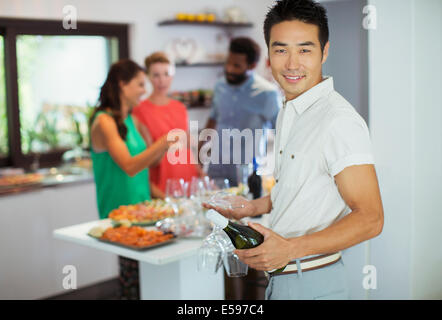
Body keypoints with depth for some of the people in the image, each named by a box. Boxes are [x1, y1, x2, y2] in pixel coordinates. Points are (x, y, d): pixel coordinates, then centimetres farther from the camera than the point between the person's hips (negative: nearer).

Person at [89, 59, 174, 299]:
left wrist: (167, 145, 3)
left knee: (142, 271, 3)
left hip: (140, 204, 7)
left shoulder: (130, 120, 13)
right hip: (121, 209, -7)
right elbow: (129, 166, -20)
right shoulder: (104, 121, -11)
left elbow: (145, 162, 17)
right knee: (133, 275, -8)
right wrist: (164, 142, -23)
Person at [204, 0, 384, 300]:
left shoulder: (340, 120, -20)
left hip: (312, 284, -8)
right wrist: (254, 207, 11)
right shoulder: (288, 113, 9)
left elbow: (370, 219, -23)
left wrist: (291, 248, -29)